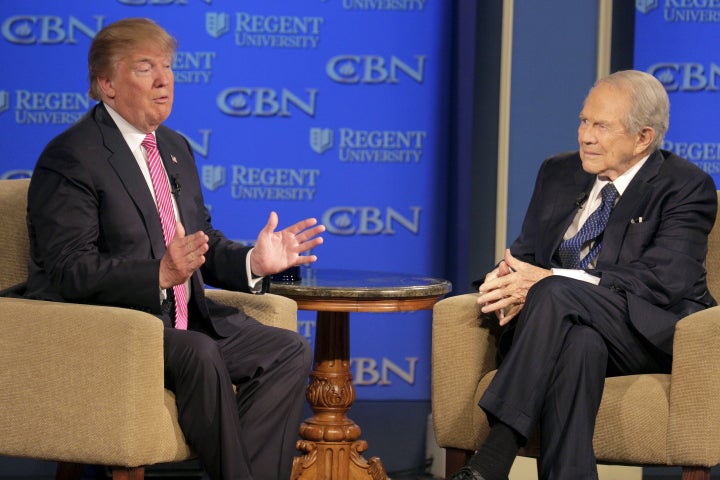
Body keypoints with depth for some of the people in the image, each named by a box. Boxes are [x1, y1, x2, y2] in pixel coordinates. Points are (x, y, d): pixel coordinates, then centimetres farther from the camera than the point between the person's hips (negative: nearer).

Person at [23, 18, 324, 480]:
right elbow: (71, 272, -20)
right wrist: (160, 274, -32)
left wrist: (254, 261, -4)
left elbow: (205, 245, 18)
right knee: (201, 355, -34)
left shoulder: (176, 148, 16)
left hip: (183, 320, 8)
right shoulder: (70, 158, -11)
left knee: (291, 351, -10)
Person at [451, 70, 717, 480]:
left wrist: (547, 281, -23)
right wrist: (506, 279, -13)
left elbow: (663, 279, -16)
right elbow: (525, 253, 16)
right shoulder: (559, 174, 17)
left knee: (556, 294, -34)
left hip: (652, 335, -4)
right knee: (578, 343, -36)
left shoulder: (686, 187, -2)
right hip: (570, 324, 4)